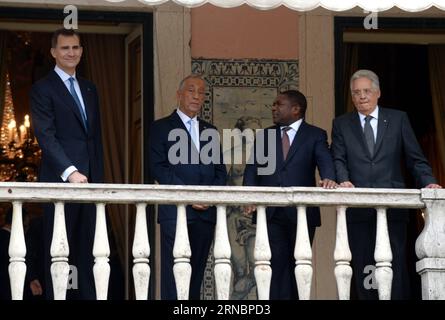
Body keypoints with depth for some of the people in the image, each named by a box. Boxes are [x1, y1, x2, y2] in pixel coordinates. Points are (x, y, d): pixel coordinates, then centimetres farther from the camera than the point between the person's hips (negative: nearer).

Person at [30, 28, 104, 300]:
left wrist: (99, 179, 12)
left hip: (88, 180, 6)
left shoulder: (89, 89, 20)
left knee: (86, 251, 2)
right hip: (59, 181, -6)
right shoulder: (43, 89, -1)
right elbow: (46, 135, -11)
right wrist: (70, 172, -21)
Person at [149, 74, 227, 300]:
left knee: (196, 273, 3)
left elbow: (220, 170, 17)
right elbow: (158, 168, -5)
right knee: (174, 273, -10)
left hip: (205, 212, 5)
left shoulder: (210, 131, 20)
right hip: (175, 211, -5)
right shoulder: (161, 128, 5)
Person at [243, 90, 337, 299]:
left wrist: (328, 179, -34)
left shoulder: (315, 136, 5)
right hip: (271, 213, 2)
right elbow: (252, 168, 6)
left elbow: (325, 162, -10)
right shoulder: (265, 136, 14)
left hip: (302, 212, -2)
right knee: (277, 264, -4)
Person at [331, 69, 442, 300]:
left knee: (396, 268, -5)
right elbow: (338, 160, 3)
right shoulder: (342, 124, 13)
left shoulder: (398, 119, 11)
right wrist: (343, 181, -18)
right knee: (362, 270, -1)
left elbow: (415, 159, 7)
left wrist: (428, 183, -11)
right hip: (358, 210, 1)